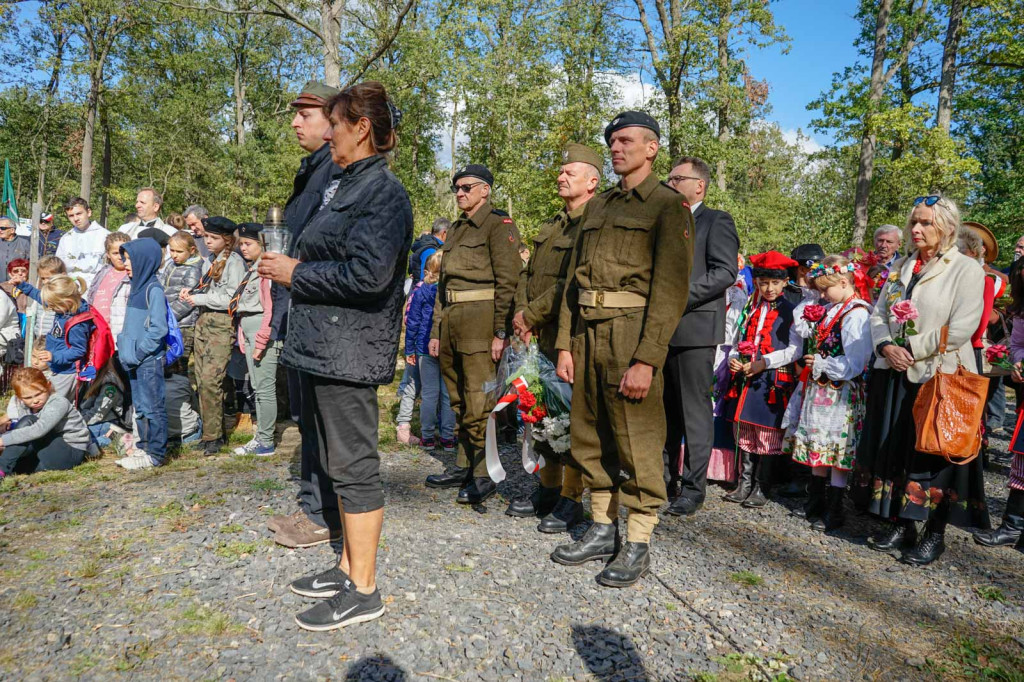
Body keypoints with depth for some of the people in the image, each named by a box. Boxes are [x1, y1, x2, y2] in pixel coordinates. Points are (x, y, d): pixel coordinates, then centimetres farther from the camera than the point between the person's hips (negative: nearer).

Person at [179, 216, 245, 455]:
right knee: (201, 380, 7)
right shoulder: (209, 260, 18)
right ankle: (211, 431, 15)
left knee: (210, 380, -13)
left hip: (222, 323, -8)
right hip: (203, 321, 8)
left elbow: (231, 299, -13)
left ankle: (213, 436, -5)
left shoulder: (234, 262, -7)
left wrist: (200, 299, -8)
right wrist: (191, 291, 8)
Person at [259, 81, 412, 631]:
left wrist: (296, 273, -13)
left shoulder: (383, 190, -13)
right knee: (342, 463, 16)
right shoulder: (352, 186, 17)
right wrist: (295, 267, 10)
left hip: (349, 349, -10)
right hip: (328, 346, 10)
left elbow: (369, 274, -24)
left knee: (354, 466, -2)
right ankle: (349, 567, 30)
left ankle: (363, 591, 12)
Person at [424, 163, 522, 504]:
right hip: (451, 321, 8)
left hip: (479, 320, -8)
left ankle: (484, 475, 3)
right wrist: (436, 330, 18)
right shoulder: (456, 230, 21)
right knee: (458, 401, 13)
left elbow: (507, 281, -12)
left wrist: (501, 332, -18)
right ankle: (464, 467, 24)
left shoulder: (499, 225, -4)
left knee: (478, 403, -7)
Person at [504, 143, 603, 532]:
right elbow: (527, 273, 19)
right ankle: (548, 489, 27)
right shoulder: (551, 226, 19)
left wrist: (530, 315, -14)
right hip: (543, 337, 9)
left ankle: (572, 500, 9)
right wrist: (522, 314, 2)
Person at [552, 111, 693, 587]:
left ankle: (637, 545, 14)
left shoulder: (668, 206, -2)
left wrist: (647, 359, -19)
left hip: (632, 334, -7)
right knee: (589, 438, 12)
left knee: (637, 442, 0)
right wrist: (565, 344, 9)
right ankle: (602, 531, 26)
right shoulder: (597, 206, 18)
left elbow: (671, 289, -12)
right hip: (587, 332, 7)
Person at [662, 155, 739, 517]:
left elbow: (726, 271, -12)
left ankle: (693, 488, 7)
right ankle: (665, 480, 21)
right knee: (664, 410, 11)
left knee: (694, 411, -1)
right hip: (660, 328, 7)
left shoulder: (717, 221, 0)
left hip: (694, 328, -7)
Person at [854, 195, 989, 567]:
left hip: (939, 376, -6)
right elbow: (878, 313, 12)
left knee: (933, 453, 2)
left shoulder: (966, 269, -6)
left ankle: (935, 534, 17)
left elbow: (959, 330, -15)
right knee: (893, 449, 10)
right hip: (894, 375, 6)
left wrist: (910, 349, -15)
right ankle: (900, 524, 24)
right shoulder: (901, 267, 13)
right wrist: (886, 347, -6)